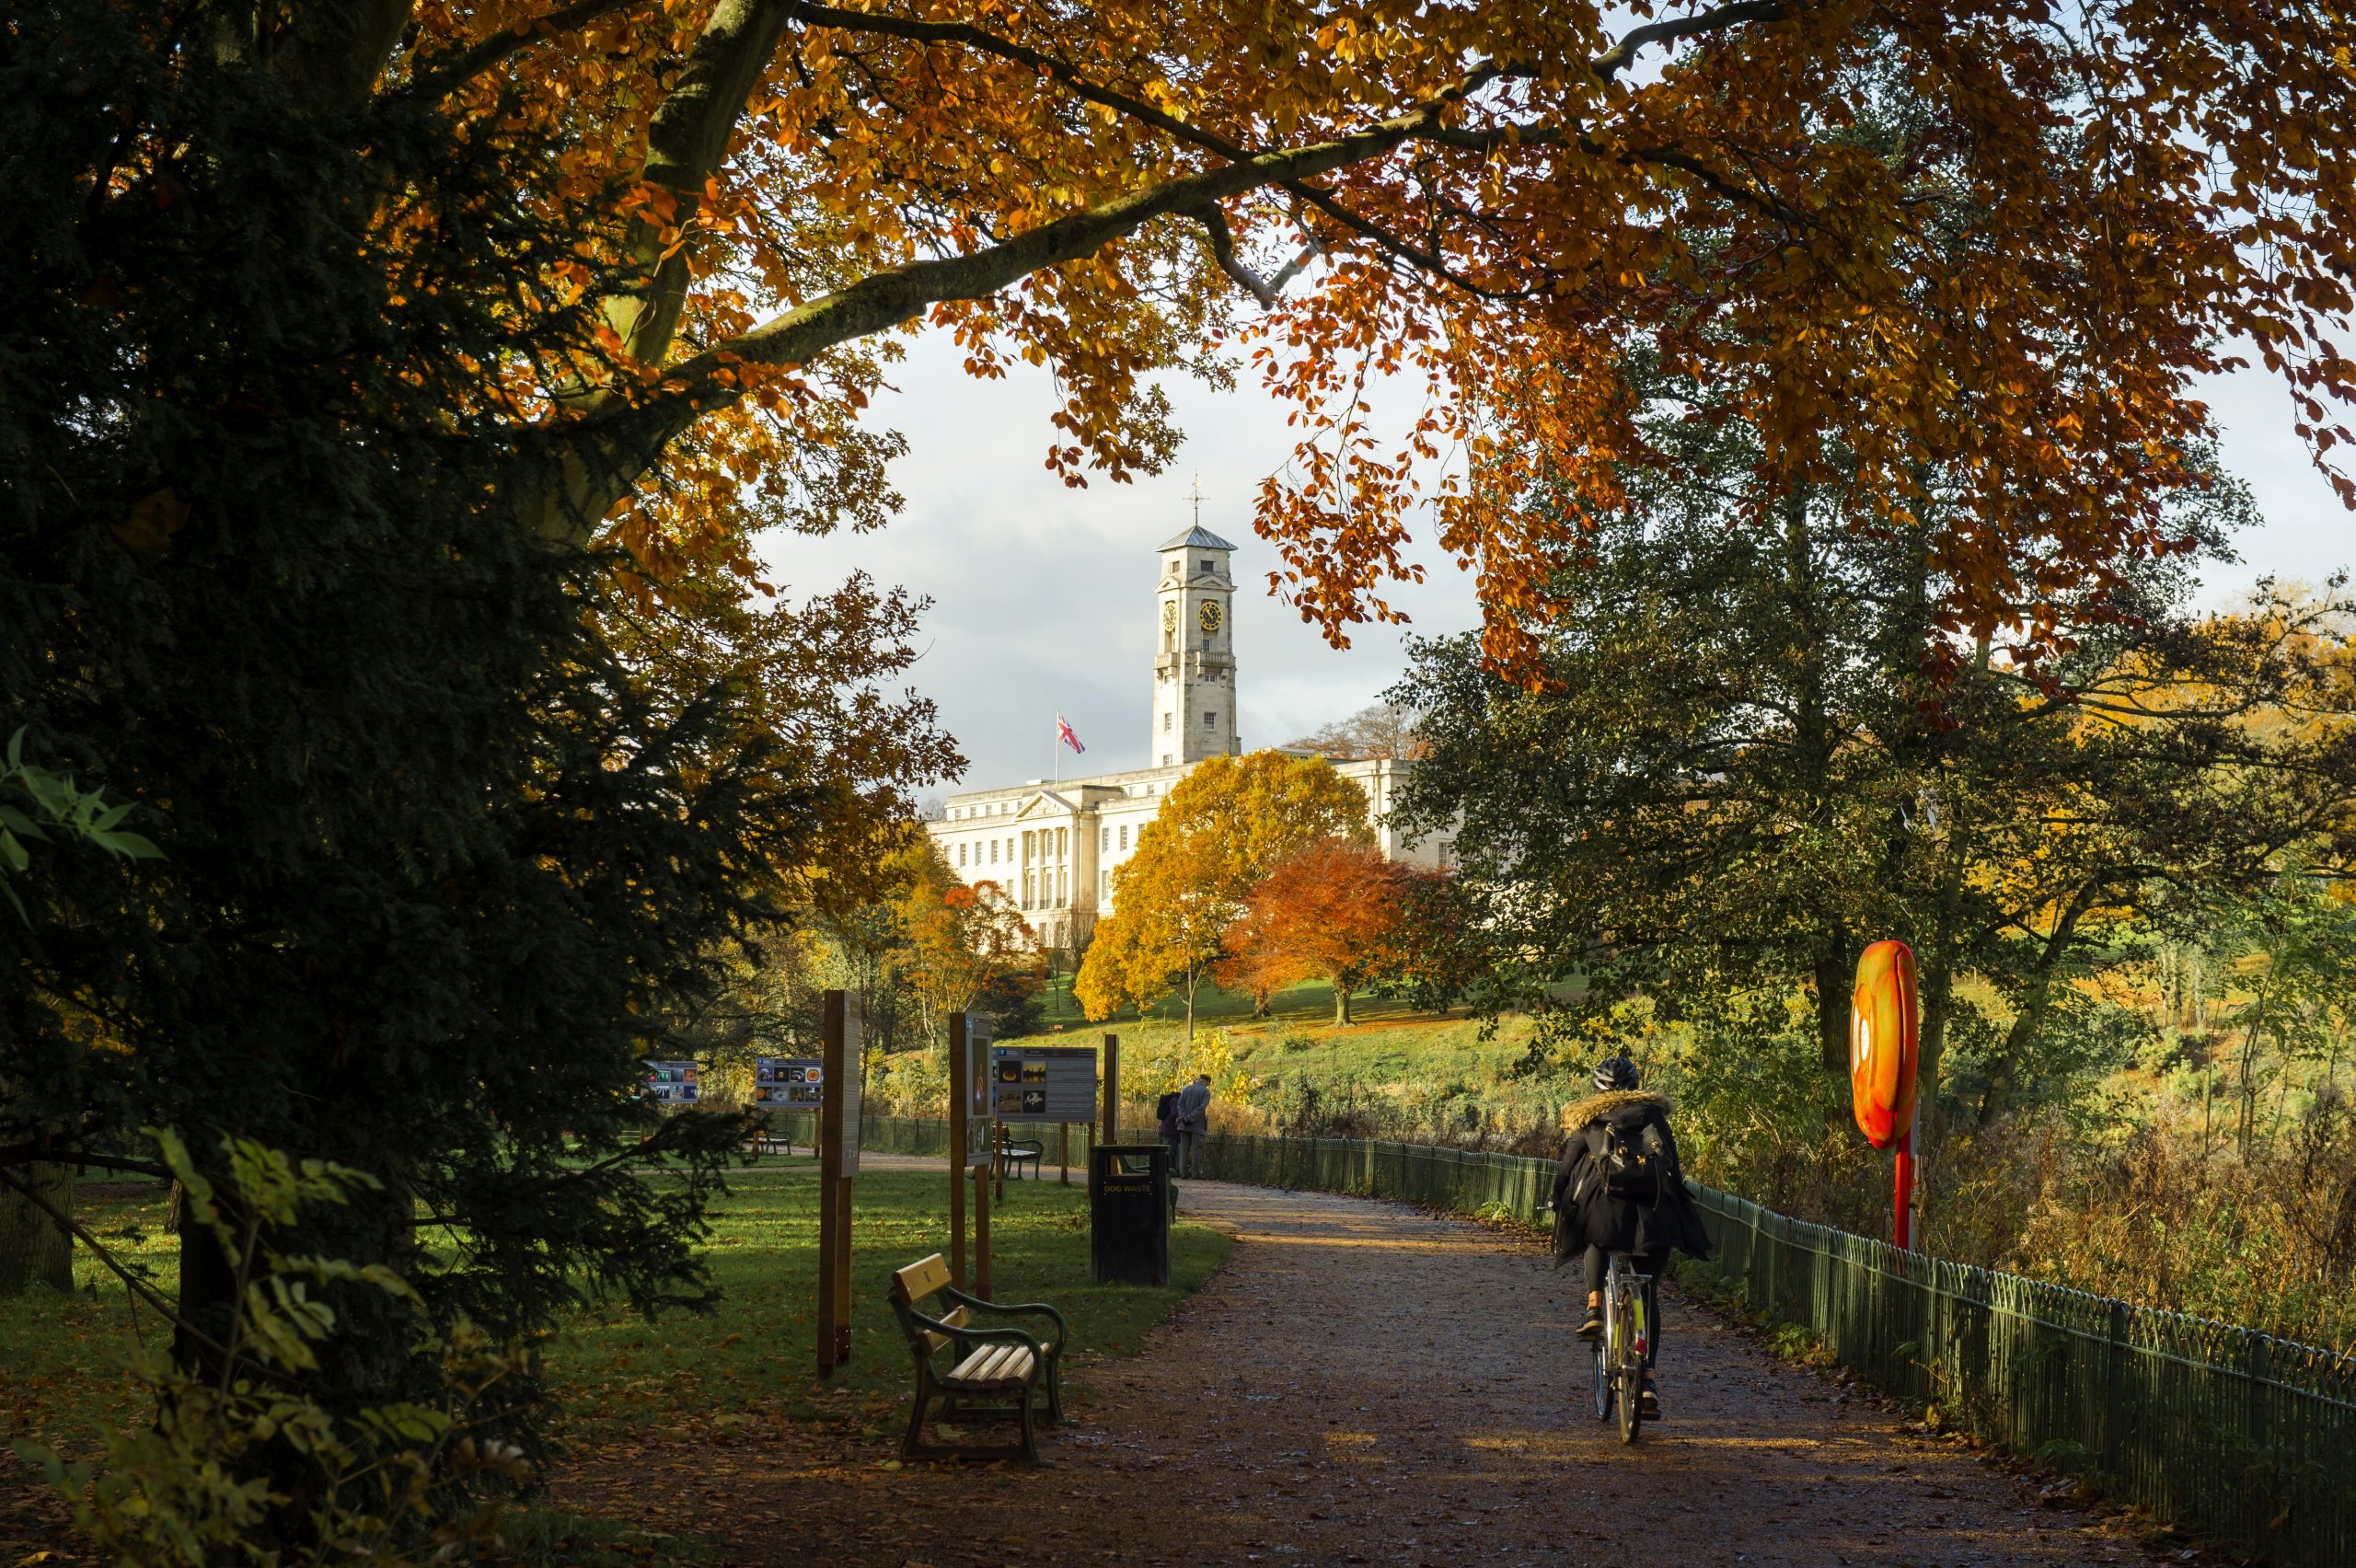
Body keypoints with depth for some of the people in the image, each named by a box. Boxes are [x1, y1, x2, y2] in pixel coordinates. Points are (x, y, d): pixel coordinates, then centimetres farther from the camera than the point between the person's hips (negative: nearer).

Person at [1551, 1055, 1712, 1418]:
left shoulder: (1588, 1119, 20)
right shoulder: (1653, 1112, 24)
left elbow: (1564, 1173, 20)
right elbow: (1674, 1167, 23)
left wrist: (1561, 1217, 32)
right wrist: (1678, 1205, 33)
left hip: (1606, 1200, -1)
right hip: (1655, 1210, 1)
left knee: (1597, 1242, 34)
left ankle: (1594, 1307, 10)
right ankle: (1647, 1380, 5)